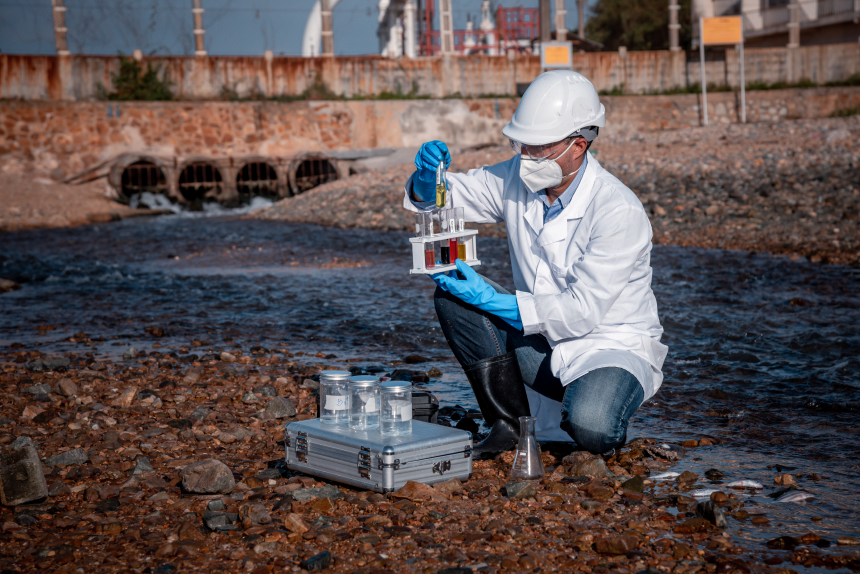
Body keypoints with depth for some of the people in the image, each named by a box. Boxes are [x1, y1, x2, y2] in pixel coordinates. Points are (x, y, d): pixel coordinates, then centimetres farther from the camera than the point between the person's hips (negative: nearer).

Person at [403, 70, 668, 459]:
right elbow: (455, 195, 6)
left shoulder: (619, 212, -23)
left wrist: (493, 301, -30)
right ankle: (511, 424, -5)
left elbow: (583, 310, -25)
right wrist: (429, 177, -19)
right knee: (452, 292, -13)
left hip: (613, 348, -6)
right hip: (541, 344, 6)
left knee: (589, 427, -37)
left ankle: (602, 404, 4)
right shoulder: (519, 177, -5)